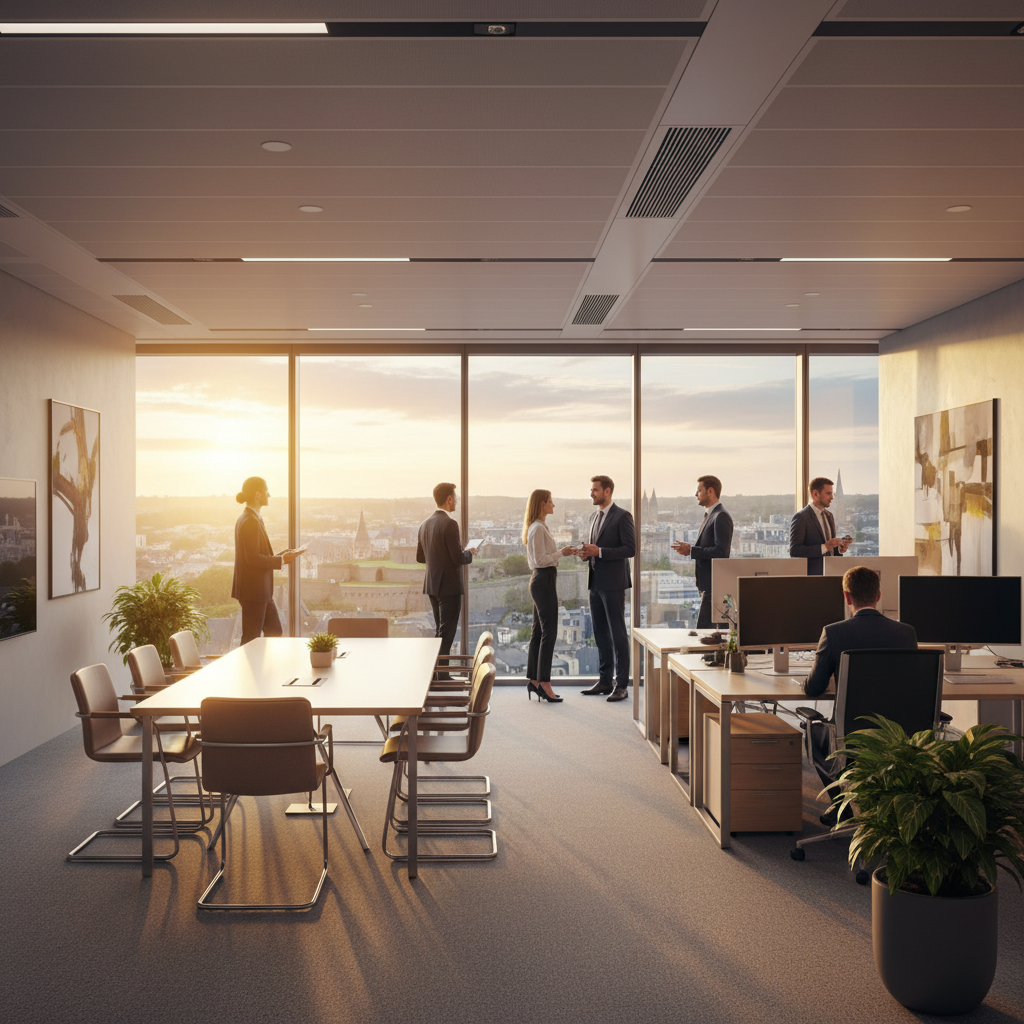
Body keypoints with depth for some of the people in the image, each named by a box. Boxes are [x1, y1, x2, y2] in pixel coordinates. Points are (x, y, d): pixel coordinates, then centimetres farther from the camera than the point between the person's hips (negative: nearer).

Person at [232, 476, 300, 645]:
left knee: (274, 631, 14)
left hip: (260, 590, 10)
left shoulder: (246, 519, 14)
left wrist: (279, 557, 10)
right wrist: (281, 560, -14)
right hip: (253, 590, -10)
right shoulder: (251, 521, -17)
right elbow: (253, 558, -22)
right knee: (251, 638, -2)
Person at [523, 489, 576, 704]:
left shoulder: (539, 527, 18)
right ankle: (544, 682, -7)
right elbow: (540, 560, -19)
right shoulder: (538, 529, -15)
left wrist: (560, 552, 16)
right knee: (549, 632, -9)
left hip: (540, 580, 11)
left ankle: (533, 680, 15)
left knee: (538, 631, 11)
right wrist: (561, 552, -12)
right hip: (544, 580, -11)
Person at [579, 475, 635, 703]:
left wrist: (599, 551, -20)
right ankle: (605, 681, 19)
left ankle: (621, 685, -1)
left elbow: (630, 549, -14)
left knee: (617, 634, -5)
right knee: (600, 634, 11)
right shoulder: (594, 517, 17)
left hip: (613, 583, -8)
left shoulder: (622, 516, -8)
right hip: (595, 582, 8)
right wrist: (586, 553, 1)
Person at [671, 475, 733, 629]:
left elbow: (721, 552, -22)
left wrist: (691, 550, -18)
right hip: (706, 584, 10)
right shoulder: (710, 515, 19)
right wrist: (690, 548, 5)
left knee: (703, 629, -12)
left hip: (714, 585, -10)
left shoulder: (721, 517, -14)